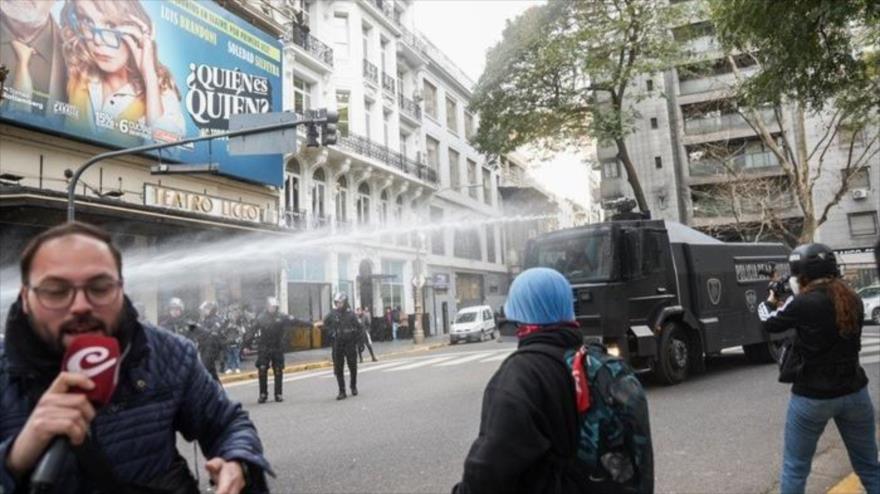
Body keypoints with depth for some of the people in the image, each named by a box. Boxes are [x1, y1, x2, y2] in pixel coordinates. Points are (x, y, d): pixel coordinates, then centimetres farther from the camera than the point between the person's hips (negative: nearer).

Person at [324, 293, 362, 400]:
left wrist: (355, 339, -3)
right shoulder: (332, 314, -3)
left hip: (350, 344, -2)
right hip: (337, 345, 2)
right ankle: (342, 391, 5)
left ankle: (354, 387, 31)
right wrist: (331, 333, 7)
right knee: (338, 369, 0)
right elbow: (326, 323, 17)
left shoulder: (350, 314, -9)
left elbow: (359, 328, -1)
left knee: (353, 367, 10)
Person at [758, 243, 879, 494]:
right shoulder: (853, 300, 0)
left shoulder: (803, 304, -18)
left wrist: (770, 302, 20)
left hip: (812, 397, -5)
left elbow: (770, 323, 0)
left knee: (795, 469, 9)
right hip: (855, 393, 5)